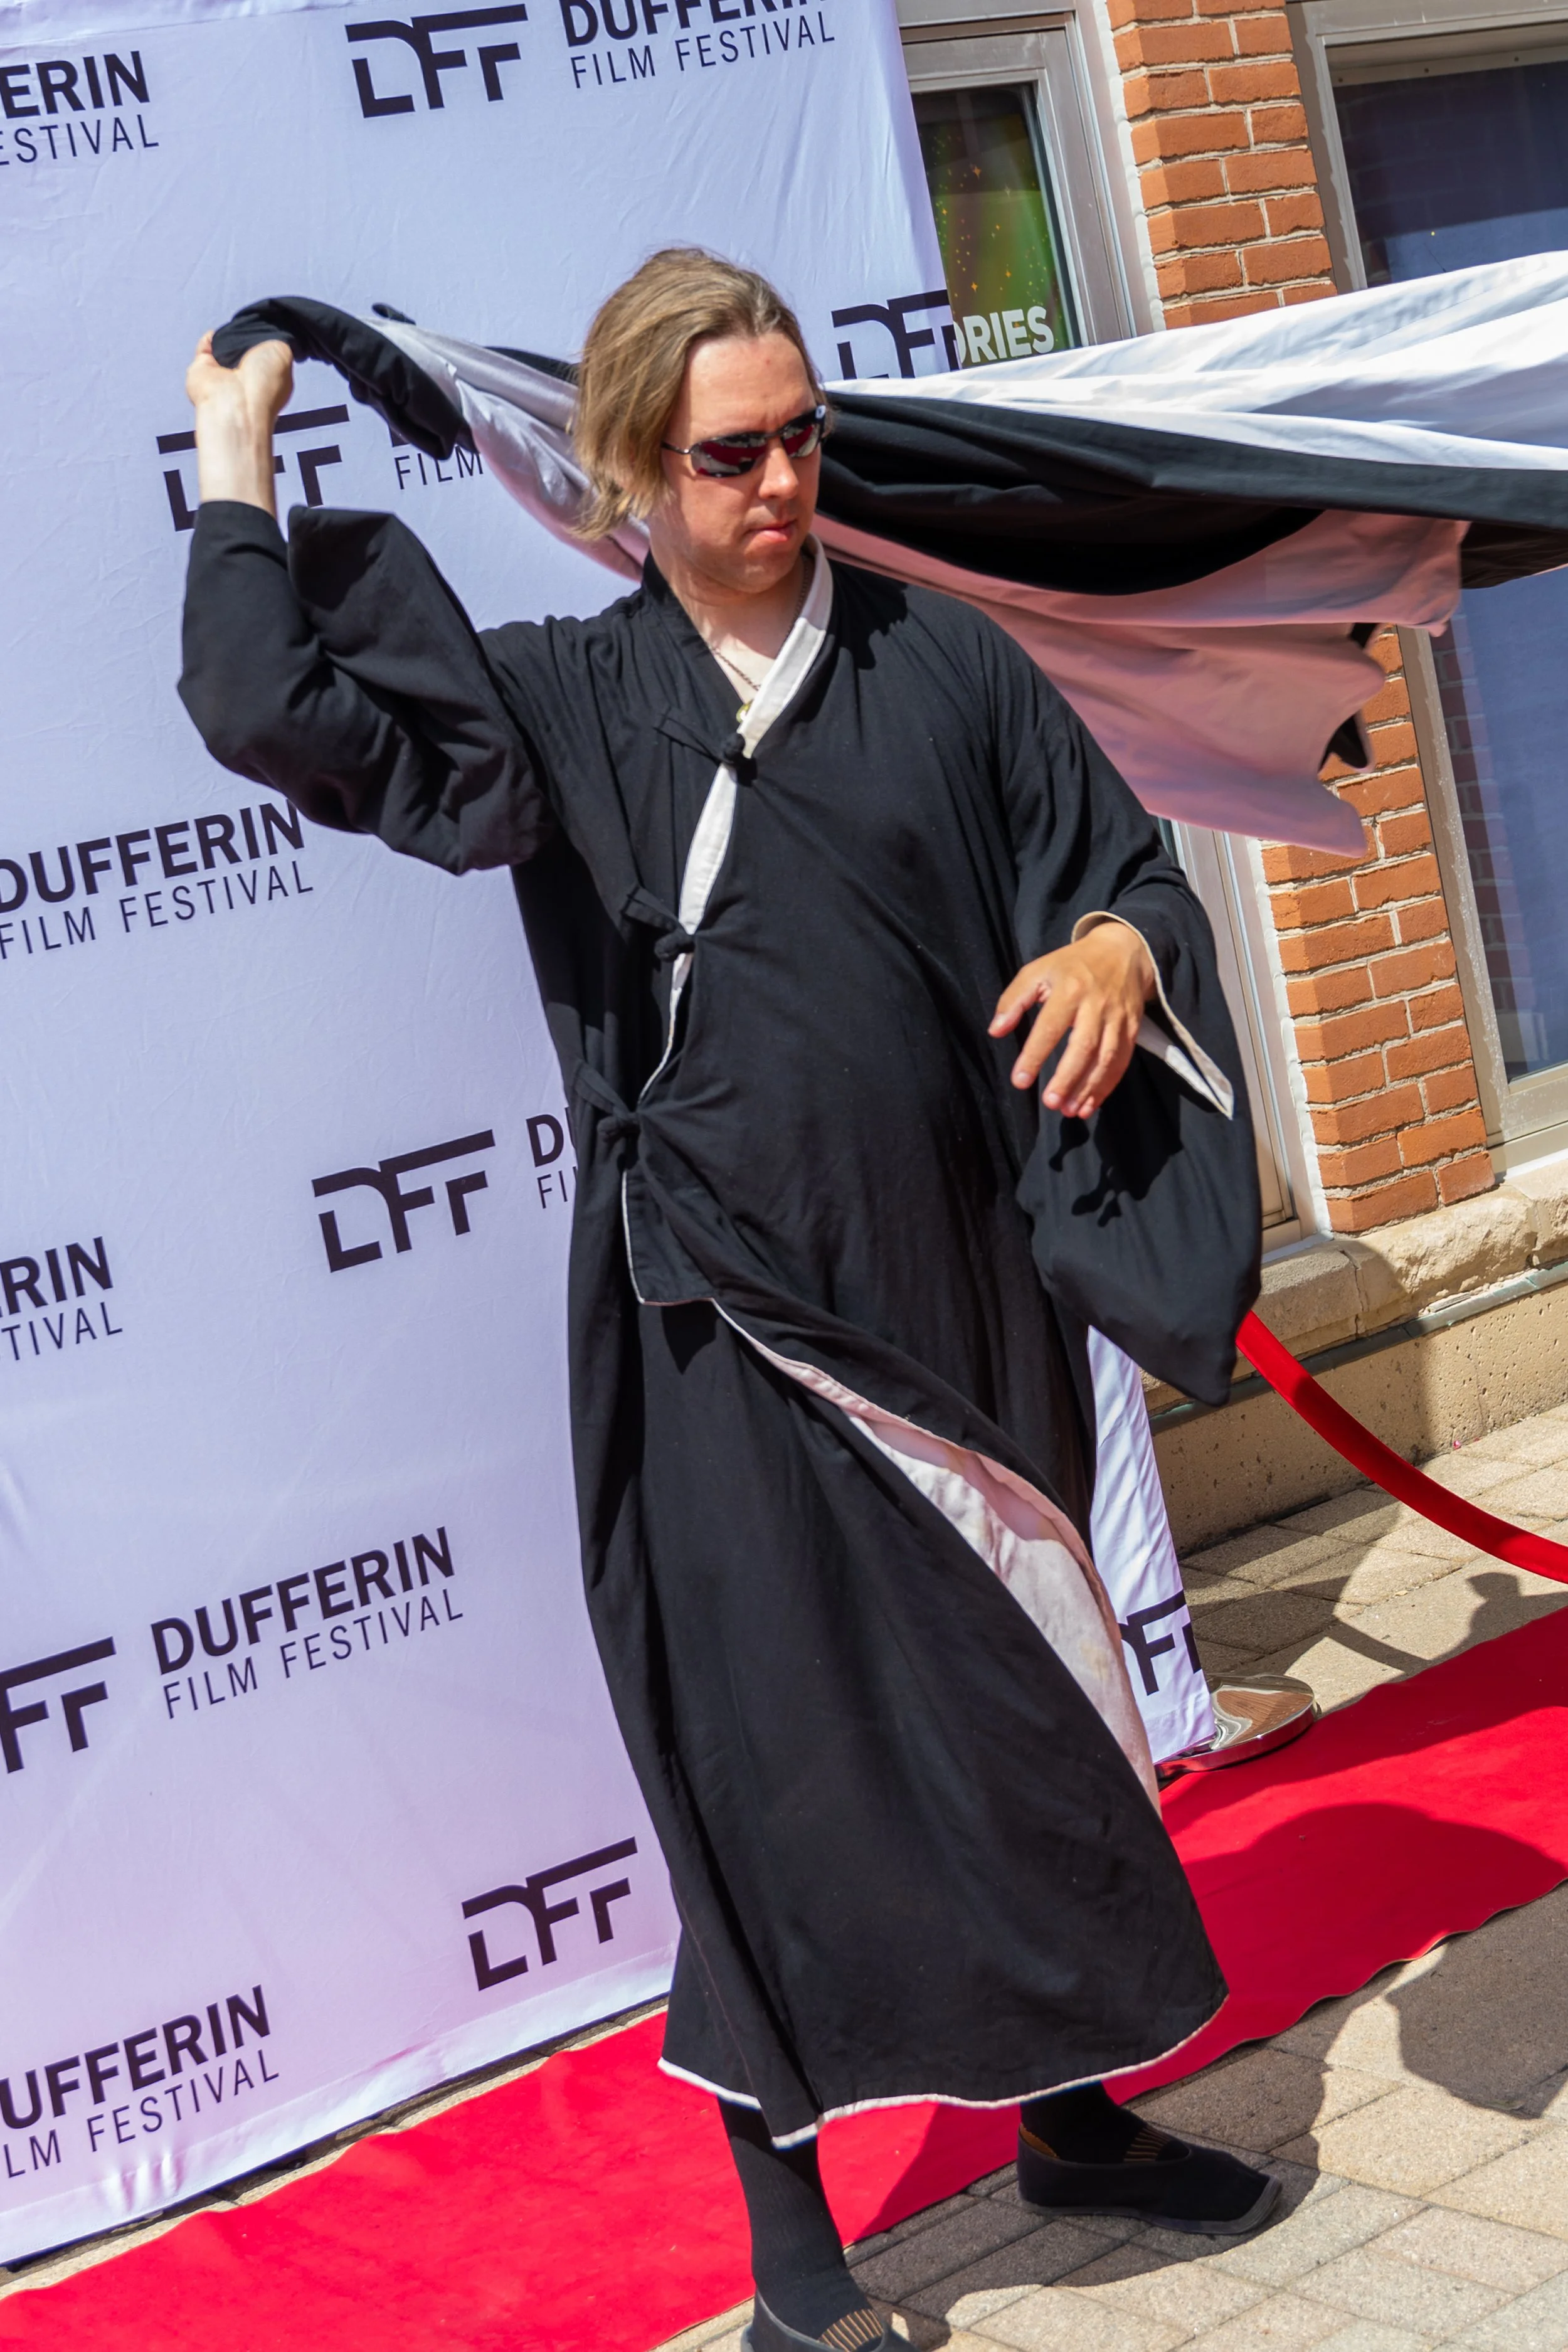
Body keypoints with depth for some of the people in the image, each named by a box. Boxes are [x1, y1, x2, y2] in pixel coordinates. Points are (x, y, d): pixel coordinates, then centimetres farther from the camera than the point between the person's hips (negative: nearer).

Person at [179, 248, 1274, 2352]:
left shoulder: (947, 664, 5)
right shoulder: (565, 704, 0)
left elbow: (1134, 873, 7)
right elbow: (273, 710, -12)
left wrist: (1115, 950, -15)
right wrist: (238, 459, -3)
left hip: (961, 1289, 3)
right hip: (729, 1329, -3)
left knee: (1028, 1707, 14)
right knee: (774, 1752, 2)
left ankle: (1071, 2114, 35)